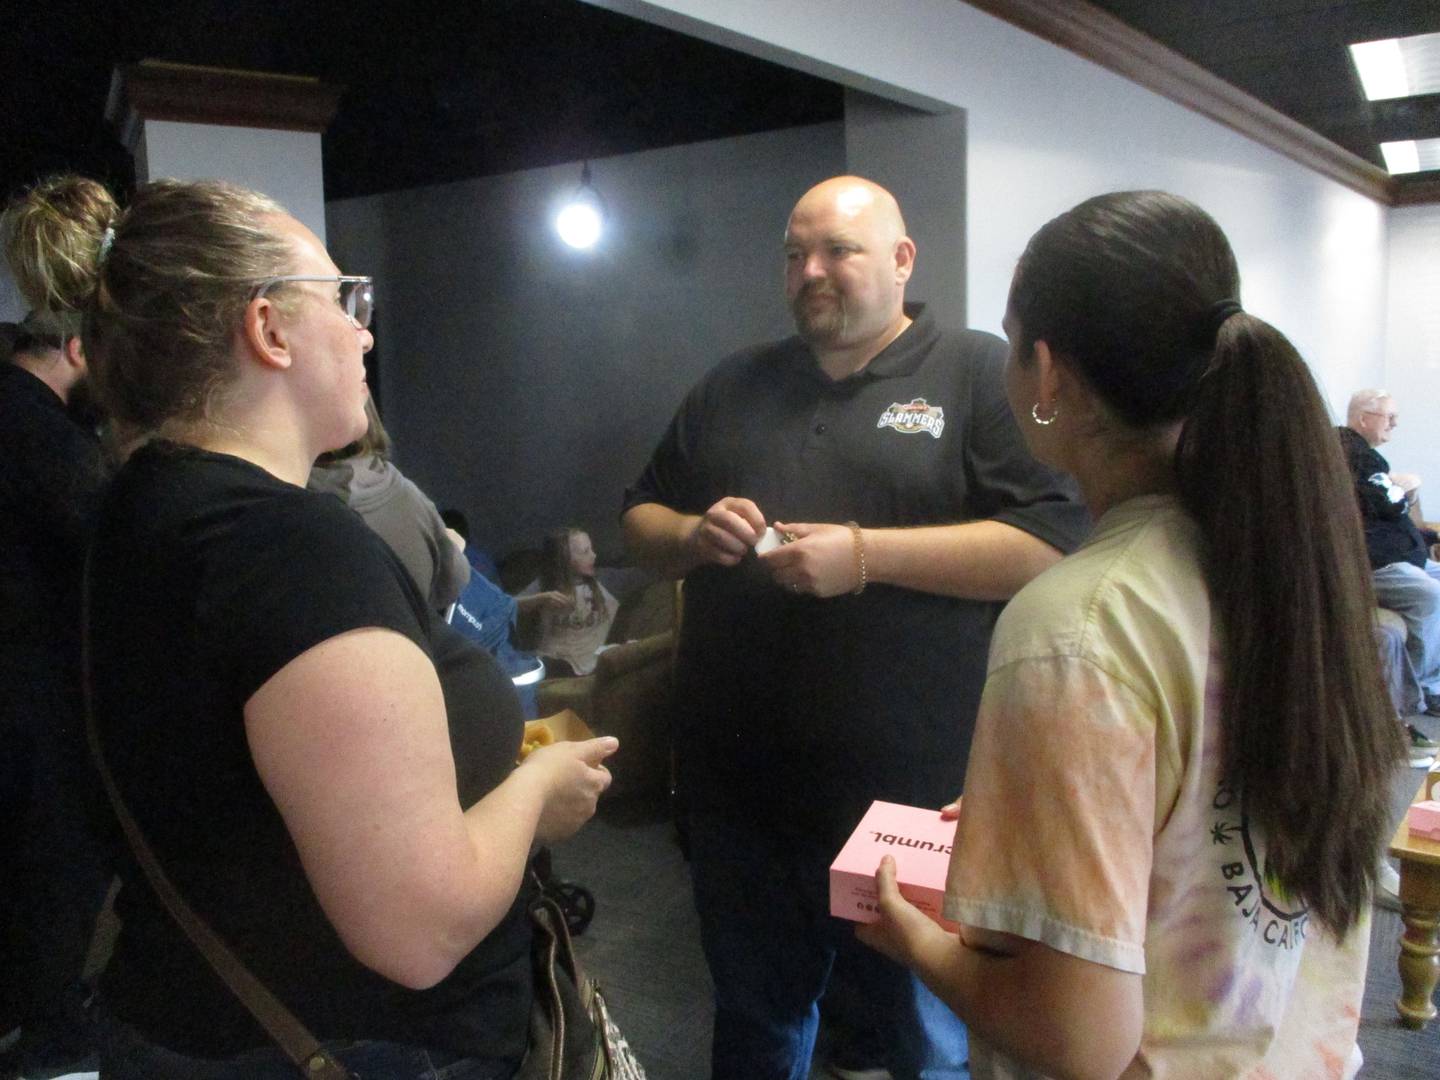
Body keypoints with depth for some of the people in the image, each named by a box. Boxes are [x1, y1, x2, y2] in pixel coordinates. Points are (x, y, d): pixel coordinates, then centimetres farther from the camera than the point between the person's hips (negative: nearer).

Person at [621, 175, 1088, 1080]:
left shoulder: (979, 375, -3)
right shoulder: (733, 388, 12)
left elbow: (1052, 545, -14)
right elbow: (641, 520, 17)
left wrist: (866, 554, -20)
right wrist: (691, 536, -6)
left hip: (915, 796, -4)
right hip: (742, 791, 5)